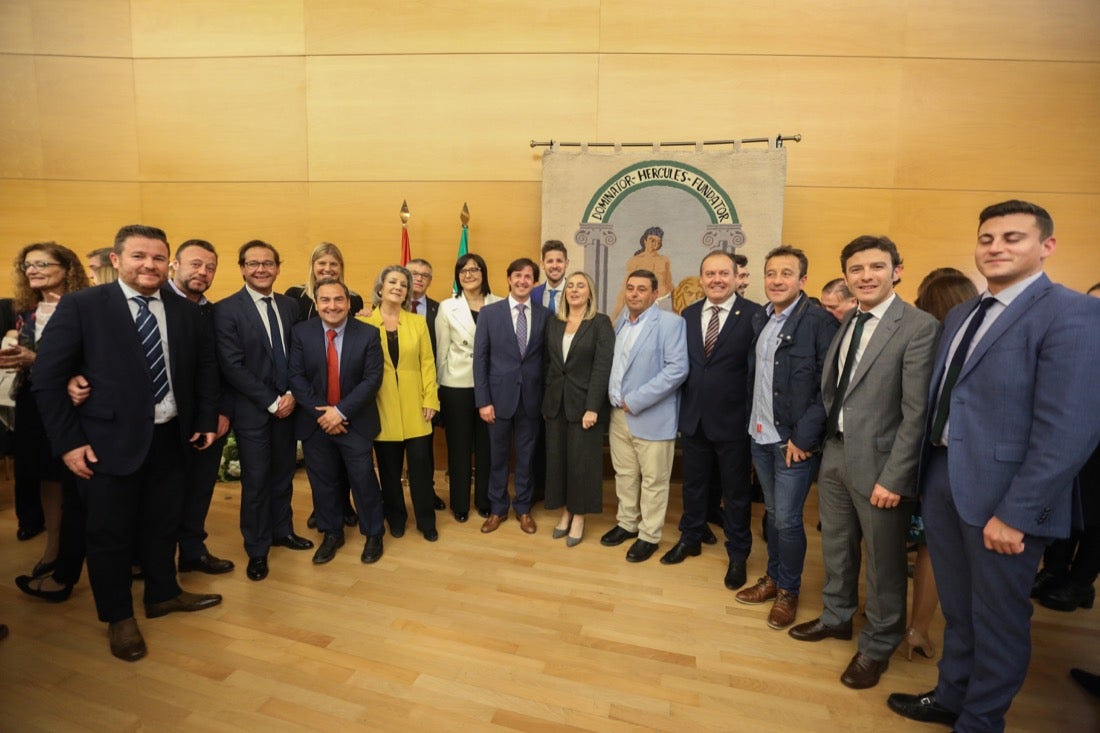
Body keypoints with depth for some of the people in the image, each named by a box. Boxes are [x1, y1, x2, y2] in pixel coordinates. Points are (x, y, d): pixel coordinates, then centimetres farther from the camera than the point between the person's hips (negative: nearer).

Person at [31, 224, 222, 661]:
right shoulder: (80, 306, -9)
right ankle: (118, 617, 30)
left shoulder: (186, 312, 3)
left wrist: (206, 420, 6)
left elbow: (205, 368, 11)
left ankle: (163, 595, 38)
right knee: (110, 534, 10)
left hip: (169, 437, 4)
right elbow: (47, 377, -9)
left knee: (164, 524, 17)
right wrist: (68, 441, -12)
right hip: (110, 441, -3)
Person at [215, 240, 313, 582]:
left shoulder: (290, 306, 5)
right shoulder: (226, 310, -9)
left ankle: (282, 530, 35)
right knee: (256, 481, 6)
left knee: (283, 474, 16)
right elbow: (232, 366, -14)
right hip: (252, 410, -4)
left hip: (288, 405, 4)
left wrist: (292, 394, -8)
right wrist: (271, 402, -15)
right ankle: (257, 548, 23)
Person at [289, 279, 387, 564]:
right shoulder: (301, 332, -3)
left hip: (355, 422, -2)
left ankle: (373, 534, 28)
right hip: (315, 421, 2)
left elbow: (372, 379, -12)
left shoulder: (368, 334, -8)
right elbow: (296, 377, -7)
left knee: (364, 480, 8)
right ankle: (332, 534, 35)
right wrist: (321, 413, -15)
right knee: (323, 482, 14)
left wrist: (341, 411, -19)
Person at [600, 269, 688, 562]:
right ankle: (626, 523, 36)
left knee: (653, 481, 7)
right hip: (619, 414, 6)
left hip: (651, 417, -6)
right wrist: (613, 395, 3)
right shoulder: (621, 321, 11)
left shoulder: (670, 322, -11)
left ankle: (649, 536, 23)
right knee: (624, 474, 18)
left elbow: (678, 369, -19)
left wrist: (636, 400, -19)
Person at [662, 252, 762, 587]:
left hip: (733, 420, -4)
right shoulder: (688, 314, 4)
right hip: (693, 417, 4)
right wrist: (682, 407, 4)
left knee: (736, 490, 13)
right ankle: (690, 539, 40)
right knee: (693, 483, 19)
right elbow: (682, 364, 7)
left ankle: (738, 555, 32)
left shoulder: (754, 315, -11)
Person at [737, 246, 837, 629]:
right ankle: (773, 577, 35)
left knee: (787, 518, 4)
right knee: (772, 513, 18)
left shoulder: (820, 322, -13)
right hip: (760, 436, 6)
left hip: (794, 440, -6)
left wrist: (803, 437, -17)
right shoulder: (759, 320, 7)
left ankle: (789, 591, 25)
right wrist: (753, 424, 6)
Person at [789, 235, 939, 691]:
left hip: (877, 462, -7)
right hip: (835, 452, 7)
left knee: (883, 560, 12)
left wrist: (894, 478, -18)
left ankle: (878, 646, 33)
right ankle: (837, 617, 44)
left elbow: (917, 412, -18)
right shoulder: (845, 323, 9)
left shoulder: (919, 327, -14)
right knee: (836, 546, 22)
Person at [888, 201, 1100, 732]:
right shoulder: (961, 314, 11)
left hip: (1001, 493, -7)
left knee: (997, 619, 13)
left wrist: (1015, 513, -20)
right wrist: (927, 472, 9)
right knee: (956, 607, 23)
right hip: (942, 480, 7)